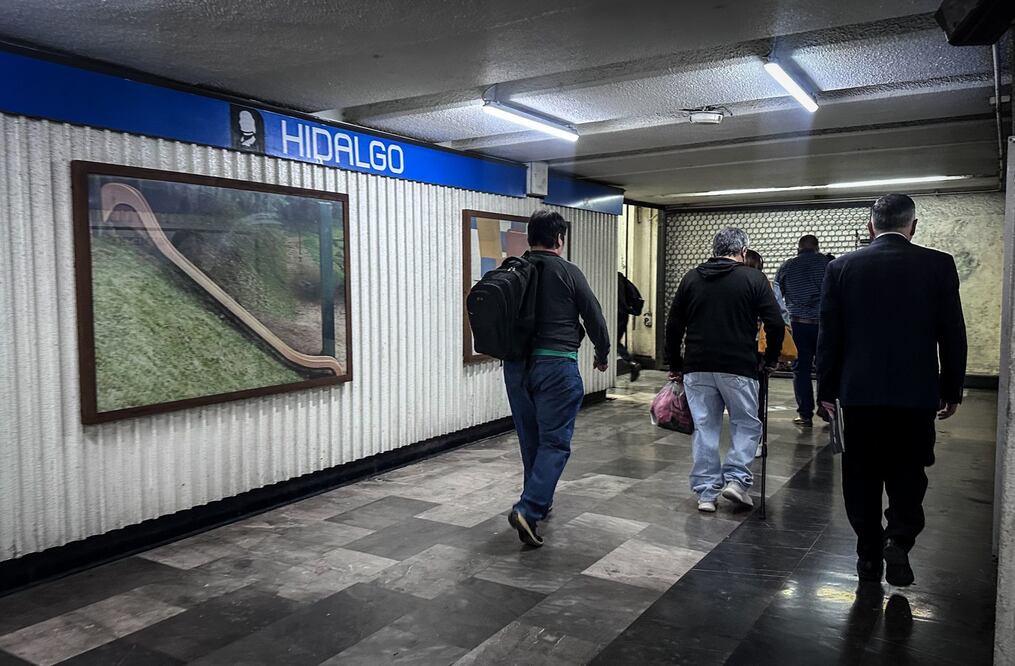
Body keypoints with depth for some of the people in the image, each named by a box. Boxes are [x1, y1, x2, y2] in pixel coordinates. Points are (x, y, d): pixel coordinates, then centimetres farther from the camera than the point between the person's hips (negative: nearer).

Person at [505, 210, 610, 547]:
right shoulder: (568, 272, -6)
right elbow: (594, 317, -1)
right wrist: (603, 354, 15)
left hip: (516, 365, 6)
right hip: (556, 365, -5)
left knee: (530, 439, 19)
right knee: (555, 442, -1)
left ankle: (539, 502, 33)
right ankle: (528, 510, -14)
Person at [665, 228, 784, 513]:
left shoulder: (691, 278, 8)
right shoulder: (753, 278, 0)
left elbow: (673, 326, 8)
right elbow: (775, 324, -5)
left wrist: (675, 366, 16)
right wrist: (770, 361, 9)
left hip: (697, 368, 3)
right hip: (739, 368, -3)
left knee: (704, 428, 9)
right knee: (747, 424, 14)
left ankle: (706, 492, 11)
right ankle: (736, 478, 4)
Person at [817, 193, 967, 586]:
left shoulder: (842, 267, -3)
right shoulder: (939, 265, -4)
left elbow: (829, 336, 0)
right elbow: (953, 335, -2)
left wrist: (827, 389, 8)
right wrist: (952, 391, 9)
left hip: (860, 392, 1)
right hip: (916, 392, 0)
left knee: (863, 477, 11)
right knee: (908, 473, 15)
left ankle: (870, 555, 18)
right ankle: (898, 540, -2)